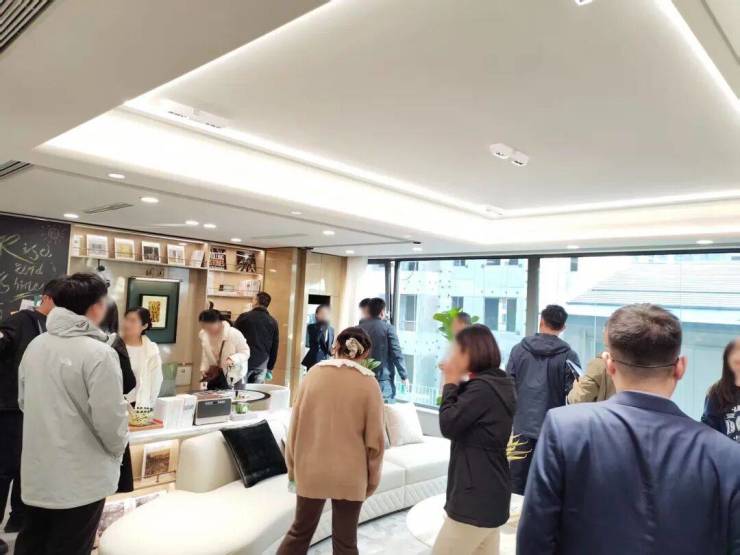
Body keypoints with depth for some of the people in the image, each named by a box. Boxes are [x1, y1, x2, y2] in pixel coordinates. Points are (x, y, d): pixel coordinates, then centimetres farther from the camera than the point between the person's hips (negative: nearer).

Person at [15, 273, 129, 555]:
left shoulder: (35, 346, 0)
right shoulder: (99, 353, -22)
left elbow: (24, 402, 12)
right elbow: (110, 419, -22)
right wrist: (118, 448, -2)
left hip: (37, 471, 7)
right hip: (81, 477, -7)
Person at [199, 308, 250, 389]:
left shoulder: (234, 334, -23)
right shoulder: (203, 334, -4)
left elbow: (245, 352, -15)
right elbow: (205, 354, 11)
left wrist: (233, 359, -32)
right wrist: (204, 368, -3)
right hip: (213, 376, 5)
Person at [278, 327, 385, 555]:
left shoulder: (313, 374, -4)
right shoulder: (368, 383, -8)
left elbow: (295, 426, 2)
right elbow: (375, 438, -5)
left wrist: (292, 466, 13)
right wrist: (373, 477, 8)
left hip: (311, 470, 2)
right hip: (350, 475, -1)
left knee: (300, 531, 20)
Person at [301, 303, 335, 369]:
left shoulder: (331, 329, 11)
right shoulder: (311, 327, -5)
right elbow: (315, 340, -23)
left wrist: (331, 351, -4)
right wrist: (321, 326, -20)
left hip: (326, 361, 5)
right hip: (314, 361, -5)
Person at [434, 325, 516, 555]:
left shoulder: (482, 387, -22)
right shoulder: (499, 384, 8)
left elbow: (448, 425, -17)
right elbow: (464, 416, 16)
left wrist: (450, 383, -7)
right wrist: (458, 383, 4)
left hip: (476, 494, -10)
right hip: (489, 491, 10)